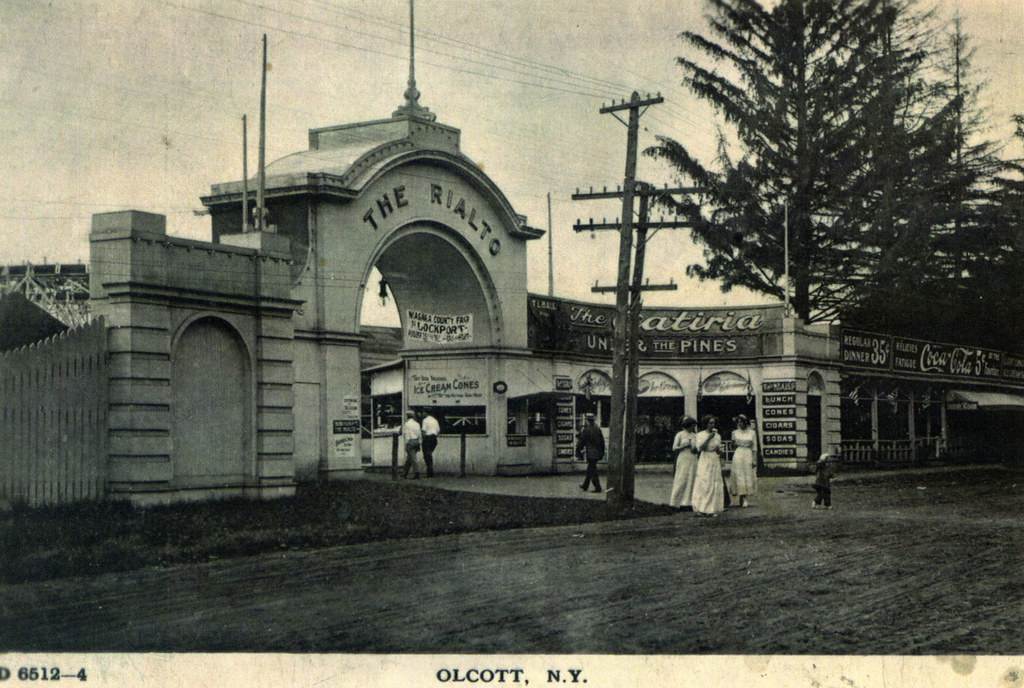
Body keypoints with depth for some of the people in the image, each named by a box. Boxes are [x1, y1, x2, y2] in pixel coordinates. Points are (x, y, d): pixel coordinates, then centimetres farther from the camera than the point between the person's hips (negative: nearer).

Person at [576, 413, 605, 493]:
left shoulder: (585, 430, -13)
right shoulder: (597, 429, 7)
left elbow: (581, 441, -9)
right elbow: (602, 441, 11)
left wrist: (578, 450, 4)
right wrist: (602, 453, 19)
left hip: (590, 453, -7)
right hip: (597, 453, 7)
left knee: (592, 471, -4)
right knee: (590, 470, 17)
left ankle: (598, 487, -8)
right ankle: (585, 486, 27)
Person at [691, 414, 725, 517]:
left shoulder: (718, 436, 13)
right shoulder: (700, 435, 1)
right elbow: (700, 448, -12)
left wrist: (718, 449, -4)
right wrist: (709, 438, -15)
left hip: (715, 461, 4)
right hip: (704, 461, -4)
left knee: (715, 485, -1)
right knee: (702, 484, -11)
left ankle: (712, 509, 2)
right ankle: (699, 509, -11)